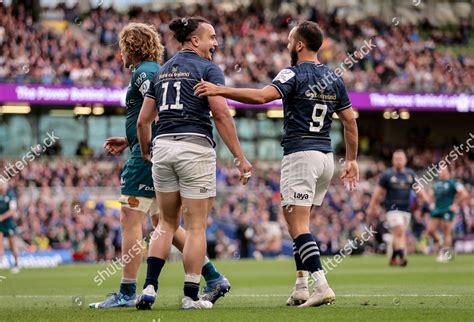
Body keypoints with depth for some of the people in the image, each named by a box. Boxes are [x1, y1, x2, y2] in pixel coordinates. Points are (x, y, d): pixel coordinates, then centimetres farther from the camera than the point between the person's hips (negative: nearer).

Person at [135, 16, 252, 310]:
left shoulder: (162, 71, 16)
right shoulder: (208, 69, -3)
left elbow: (144, 121, 14)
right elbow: (221, 115, -12)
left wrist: (146, 155, 26)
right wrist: (240, 157, -10)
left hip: (162, 146, 6)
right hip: (195, 147, -6)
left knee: (168, 224, 16)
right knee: (196, 227, 2)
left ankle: (150, 288, 3)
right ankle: (191, 296, 4)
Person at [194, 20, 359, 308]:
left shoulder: (294, 74, -9)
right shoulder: (334, 79, 12)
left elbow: (262, 96, -26)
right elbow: (350, 123, 14)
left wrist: (220, 90, -28)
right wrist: (352, 160, 22)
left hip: (300, 154, -7)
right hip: (326, 157, 7)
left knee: (298, 225, -8)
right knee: (299, 223, 17)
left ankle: (322, 287, -21)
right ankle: (301, 288, 13)